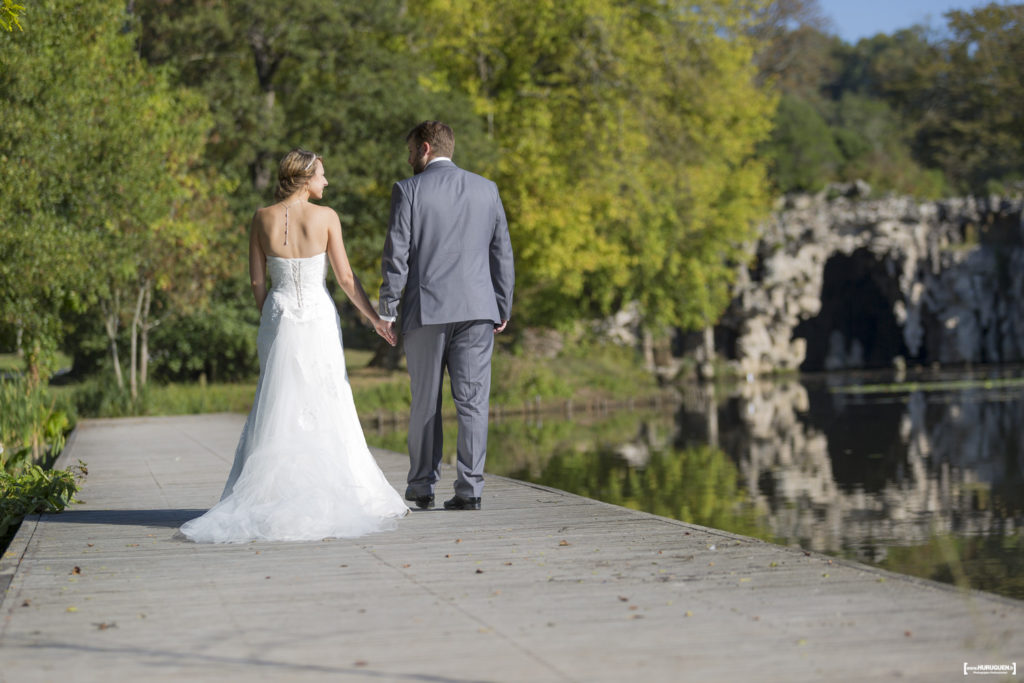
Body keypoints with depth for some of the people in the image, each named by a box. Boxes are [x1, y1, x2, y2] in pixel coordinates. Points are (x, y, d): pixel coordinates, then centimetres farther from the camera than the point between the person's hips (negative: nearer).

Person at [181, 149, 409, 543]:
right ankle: (327, 497, 6)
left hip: (278, 318, 2)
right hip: (319, 319, -2)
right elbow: (345, 278, -5)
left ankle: (271, 497, 2)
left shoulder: (263, 218, 0)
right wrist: (376, 319, 6)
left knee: (278, 408, 8)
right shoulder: (326, 217, -7)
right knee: (326, 408, 6)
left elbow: (257, 279, 2)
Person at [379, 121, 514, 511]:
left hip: (425, 311, -2)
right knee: (472, 402, 1)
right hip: (477, 311, 2)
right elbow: (502, 254, 10)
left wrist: (387, 310, 1)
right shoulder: (486, 189, 9)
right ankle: (469, 489, -2)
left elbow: (396, 256, -6)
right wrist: (502, 310, 15)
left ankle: (422, 489, 15)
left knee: (425, 404, 8)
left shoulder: (408, 191, -2)